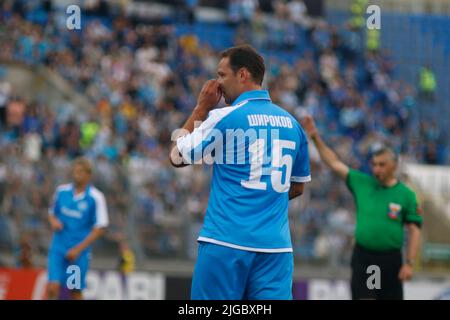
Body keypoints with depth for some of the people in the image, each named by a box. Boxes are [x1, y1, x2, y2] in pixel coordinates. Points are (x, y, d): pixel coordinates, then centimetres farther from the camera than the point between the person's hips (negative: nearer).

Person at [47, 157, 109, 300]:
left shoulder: (96, 197, -8)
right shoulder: (61, 191, 3)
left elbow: (100, 228, -8)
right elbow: (52, 213, 18)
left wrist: (78, 249, -13)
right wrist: (53, 221, -7)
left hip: (79, 252, -2)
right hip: (58, 247, 2)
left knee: (75, 291, 4)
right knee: (53, 287, -11)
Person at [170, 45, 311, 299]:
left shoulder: (223, 118, -4)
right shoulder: (291, 123, 12)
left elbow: (176, 158, 7)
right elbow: (298, 187, 22)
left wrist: (201, 108, 11)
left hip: (226, 242, -4)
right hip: (277, 245, 4)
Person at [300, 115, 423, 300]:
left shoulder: (406, 195, -2)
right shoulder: (361, 183, 4)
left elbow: (414, 230, -2)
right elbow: (334, 163, 4)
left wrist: (409, 263, -8)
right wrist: (316, 138, -5)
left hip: (390, 259, -1)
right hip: (362, 257, 1)